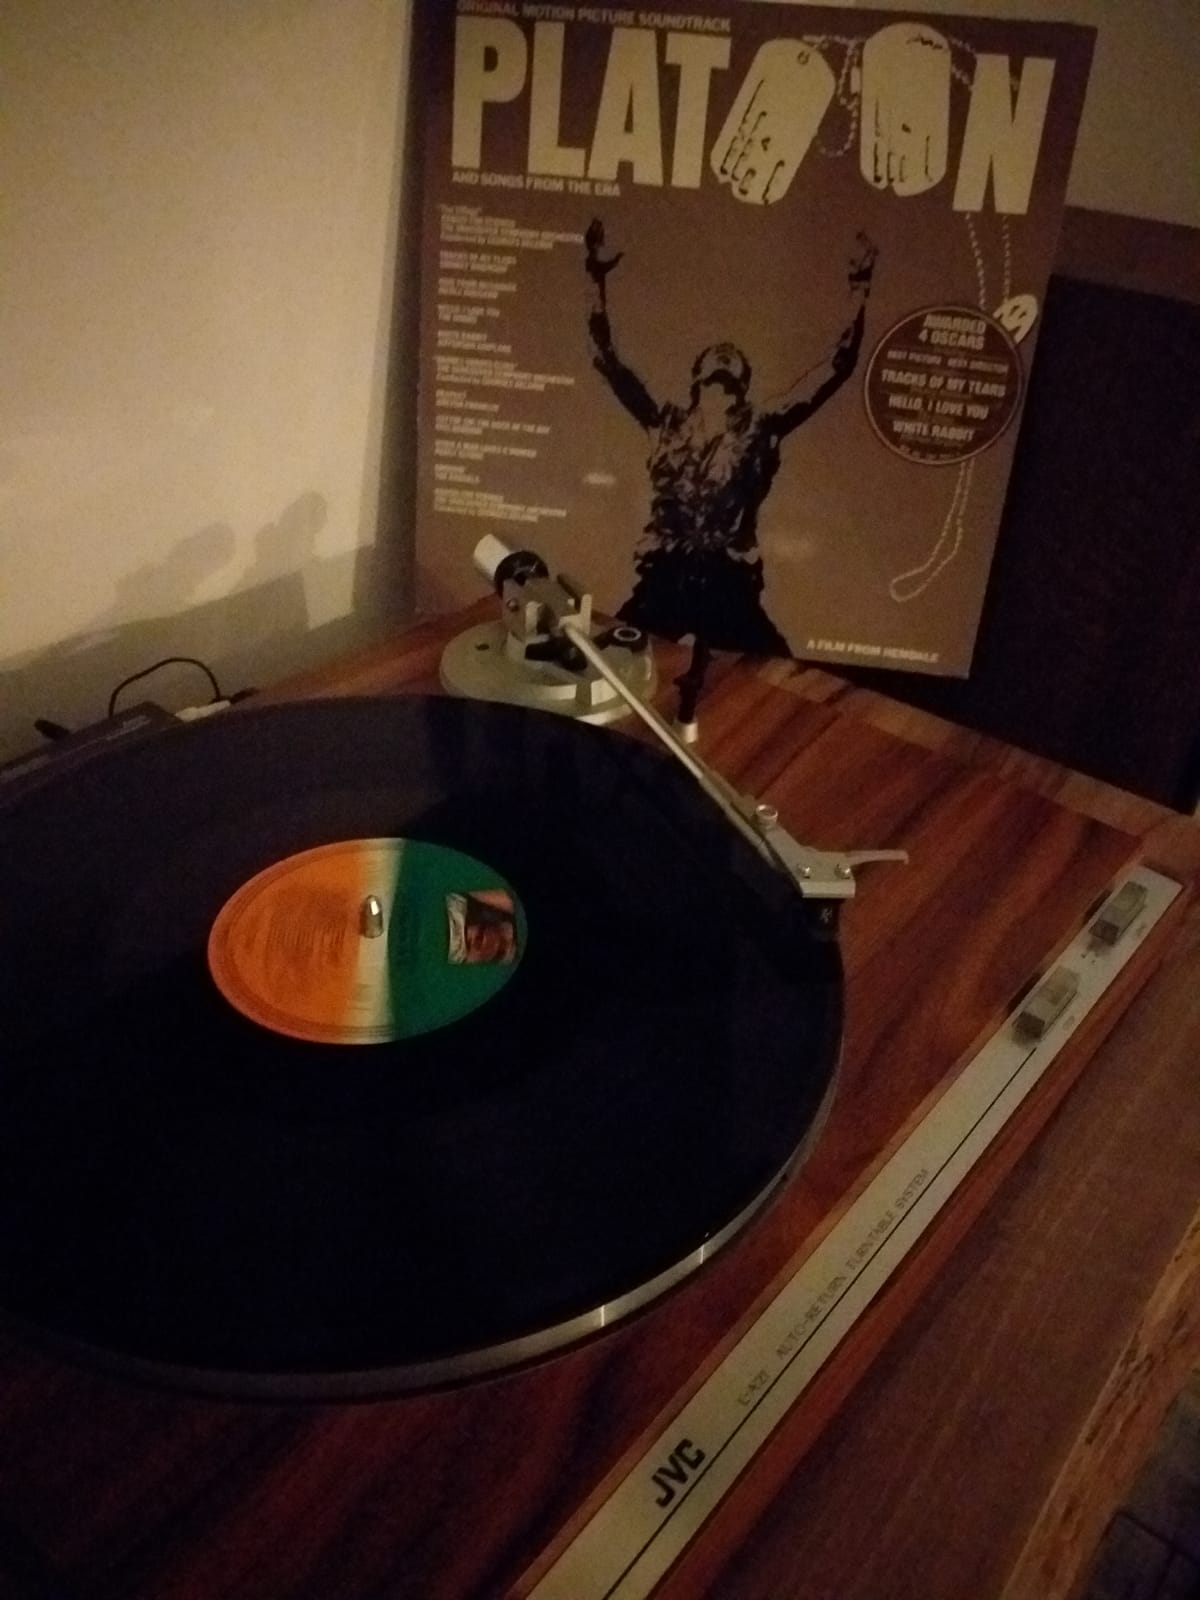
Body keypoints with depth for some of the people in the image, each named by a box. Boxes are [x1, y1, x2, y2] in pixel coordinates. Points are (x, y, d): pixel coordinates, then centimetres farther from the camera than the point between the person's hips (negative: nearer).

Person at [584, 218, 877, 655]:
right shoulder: (667, 425, 5)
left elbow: (839, 366, 2)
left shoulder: (761, 429, 3)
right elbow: (607, 360, 7)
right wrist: (597, 279, 4)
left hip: (727, 587, -1)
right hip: (662, 582, 1)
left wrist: (859, 290, -1)